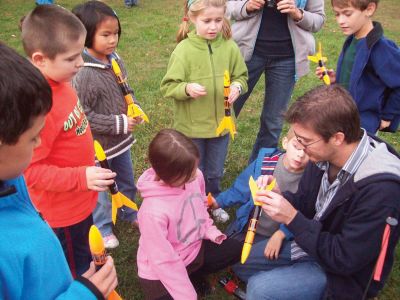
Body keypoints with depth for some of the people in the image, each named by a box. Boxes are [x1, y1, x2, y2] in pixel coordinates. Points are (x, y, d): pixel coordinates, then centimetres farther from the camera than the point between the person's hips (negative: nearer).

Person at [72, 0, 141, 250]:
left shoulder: (116, 60, -5)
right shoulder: (84, 74, -28)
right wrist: (118, 123, -23)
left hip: (122, 137, 7)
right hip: (99, 143, -7)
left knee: (128, 180, 27)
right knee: (100, 188, 15)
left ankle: (129, 212, 53)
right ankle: (103, 227, 39)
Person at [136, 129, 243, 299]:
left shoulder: (194, 176, -17)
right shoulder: (154, 211, -36)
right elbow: (164, 262, -27)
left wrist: (209, 230, -3)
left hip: (194, 250, 7)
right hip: (162, 274, -6)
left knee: (238, 250, 11)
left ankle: (194, 276, 16)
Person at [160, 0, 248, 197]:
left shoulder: (229, 47, -6)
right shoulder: (183, 50, -16)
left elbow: (241, 76, 5)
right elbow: (167, 87, -12)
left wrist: (237, 86, -16)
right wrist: (186, 88, -31)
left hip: (221, 124, 3)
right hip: (191, 127, -3)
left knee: (214, 174, 22)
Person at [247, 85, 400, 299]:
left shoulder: (380, 188, -32)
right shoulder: (324, 155, -13)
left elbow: (344, 260, -26)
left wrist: (291, 218, -29)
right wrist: (277, 195, -18)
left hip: (342, 275, -7)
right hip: (311, 242, 7)